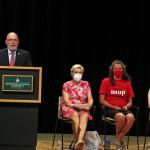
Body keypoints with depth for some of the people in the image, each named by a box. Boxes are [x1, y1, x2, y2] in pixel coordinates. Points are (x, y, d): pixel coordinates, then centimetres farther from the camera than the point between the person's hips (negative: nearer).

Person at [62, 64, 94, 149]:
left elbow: (90, 100, 9)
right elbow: (66, 101, -3)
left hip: (83, 109, 1)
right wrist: (76, 105, -19)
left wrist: (88, 106, -14)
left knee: (85, 115, -35)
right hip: (69, 109, -1)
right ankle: (79, 142, -39)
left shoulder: (86, 84, 14)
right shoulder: (67, 85, 6)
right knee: (75, 115, -37)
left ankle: (80, 141, -56)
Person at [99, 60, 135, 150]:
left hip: (123, 109, 3)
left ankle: (119, 139, -17)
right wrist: (114, 107, -10)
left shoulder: (127, 83, 12)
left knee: (131, 117, -33)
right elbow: (102, 100, 1)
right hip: (110, 109, -3)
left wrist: (126, 106, -8)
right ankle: (119, 138, -11)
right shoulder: (106, 81, 5)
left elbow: (130, 102, 15)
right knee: (121, 116, -37)